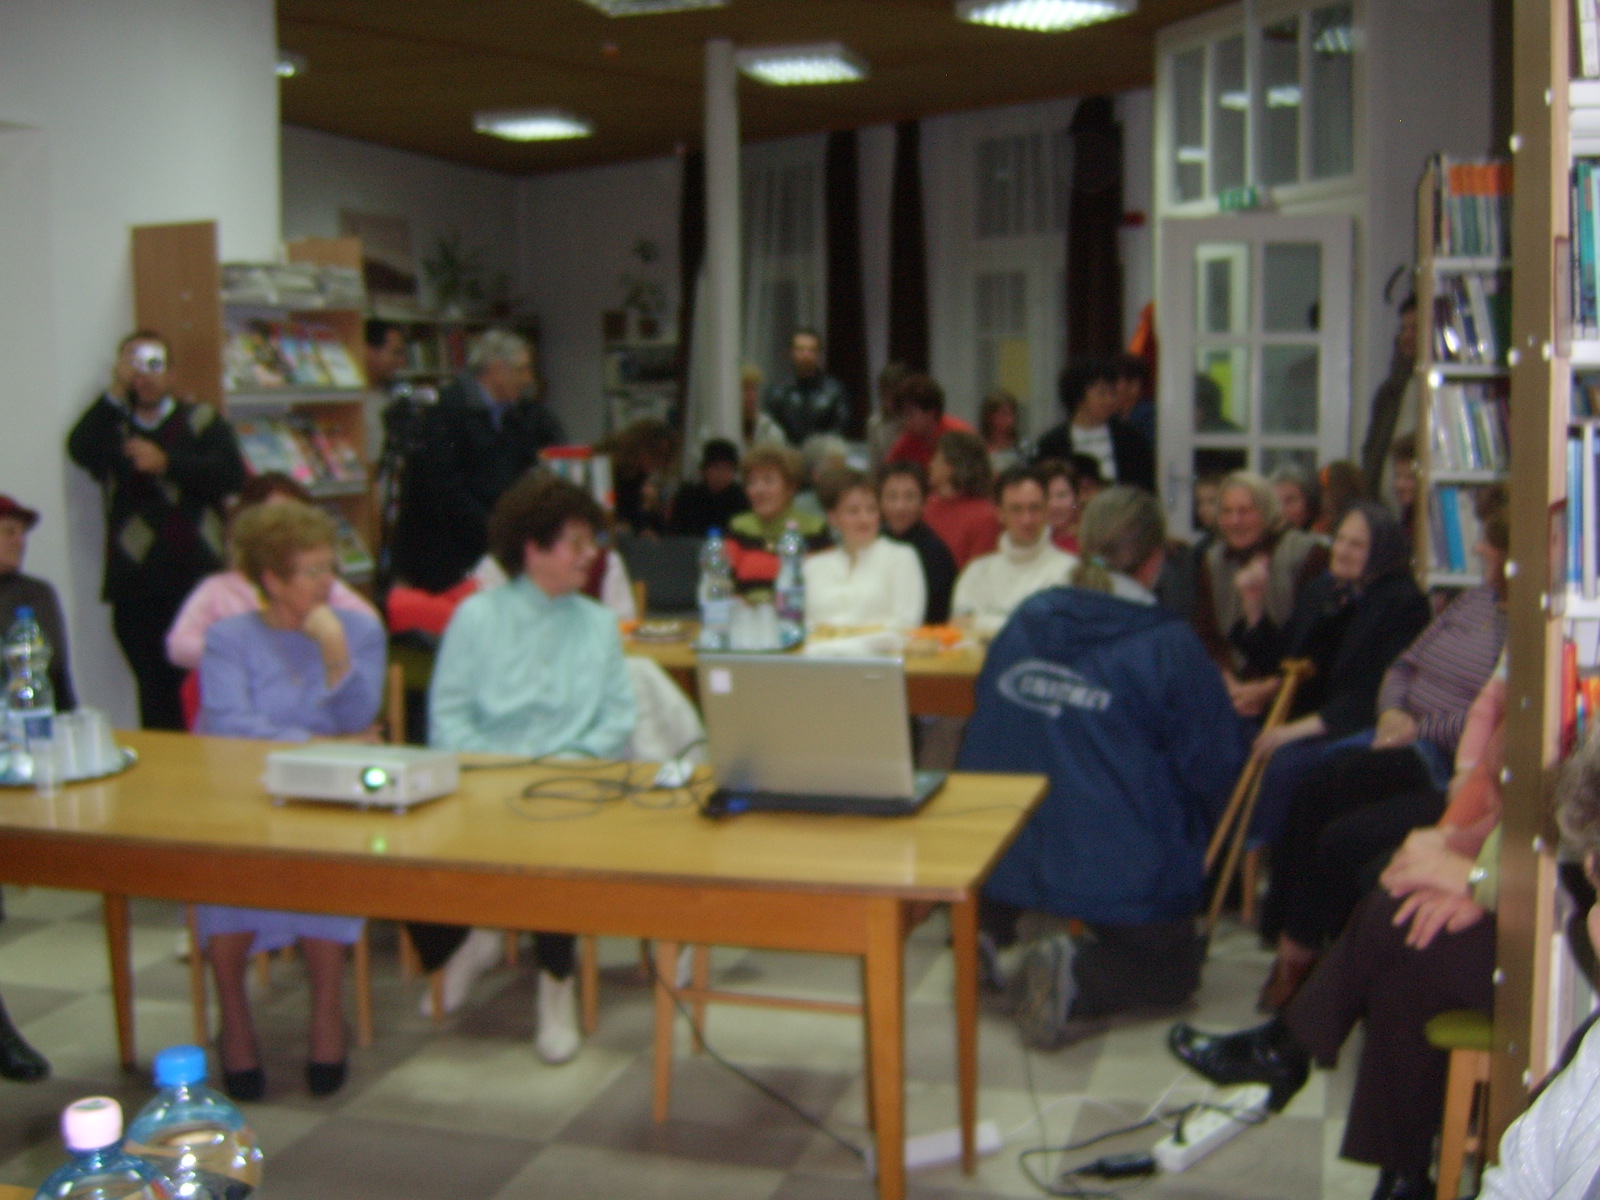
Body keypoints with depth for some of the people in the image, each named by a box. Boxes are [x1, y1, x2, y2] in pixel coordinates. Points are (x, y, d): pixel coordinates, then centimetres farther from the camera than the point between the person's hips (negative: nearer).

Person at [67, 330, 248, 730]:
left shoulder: (202, 421, 12)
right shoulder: (108, 427, 16)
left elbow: (232, 473, -4)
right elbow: (80, 450, -8)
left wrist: (166, 463, -9)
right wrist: (117, 392, -9)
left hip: (198, 579, -1)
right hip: (136, 587, 1)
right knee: (156, 690, 1)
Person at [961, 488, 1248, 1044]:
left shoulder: (1025, 619, 3)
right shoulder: (1169, 645, -12)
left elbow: (983, 735, 13)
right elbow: (1216, 767, -7)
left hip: (1002, 854, 5)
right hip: (1119, 870, -5)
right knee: (1173, 970, 18)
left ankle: (988, 926, 6)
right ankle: (1080, 979, -14)